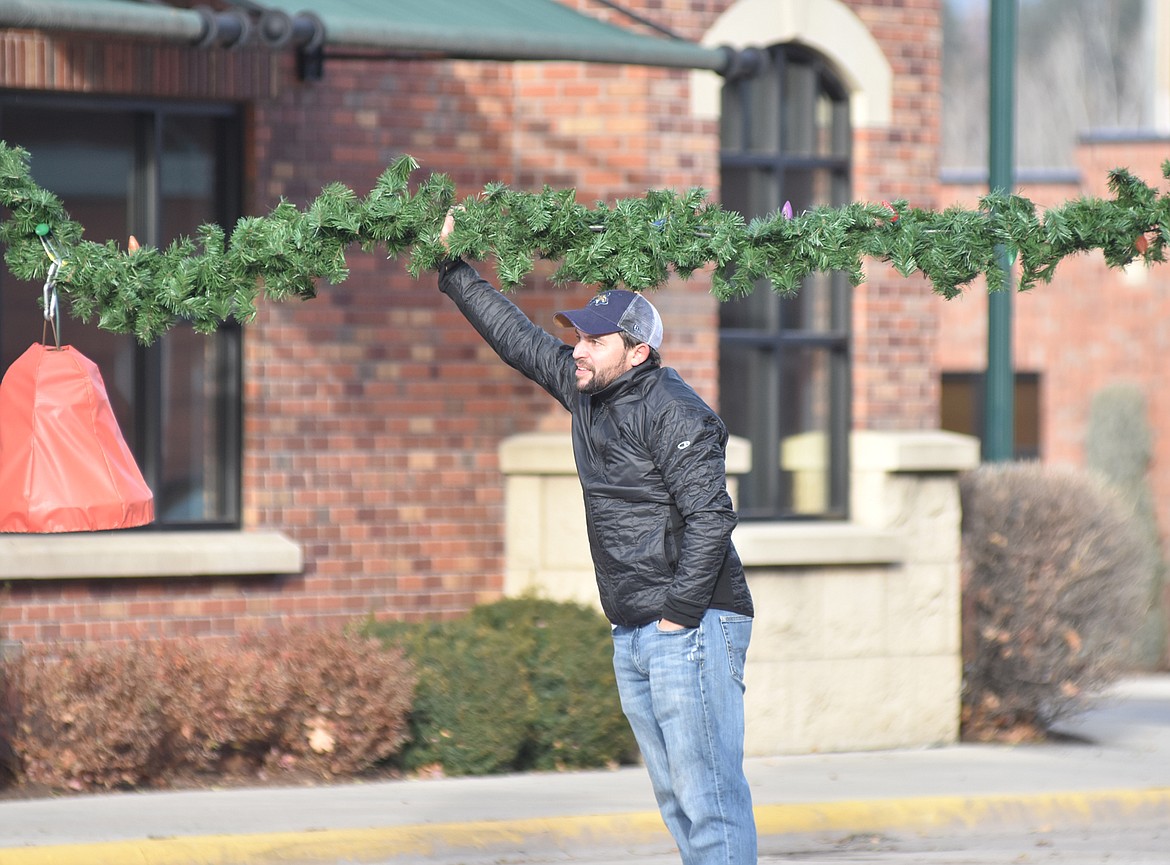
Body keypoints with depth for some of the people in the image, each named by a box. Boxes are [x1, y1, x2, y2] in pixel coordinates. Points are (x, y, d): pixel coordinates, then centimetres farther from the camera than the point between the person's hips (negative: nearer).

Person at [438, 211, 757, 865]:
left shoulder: (674, 413, -14)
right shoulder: (586, 388, 12)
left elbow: (710, 516, -20)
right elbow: (517, 337, 24)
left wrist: (680, 613, -20)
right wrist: (454, 270, 24)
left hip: (693, 626, -10)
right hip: (633, 635, 10)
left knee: (709, 792, -12)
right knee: (675, 794, 11)